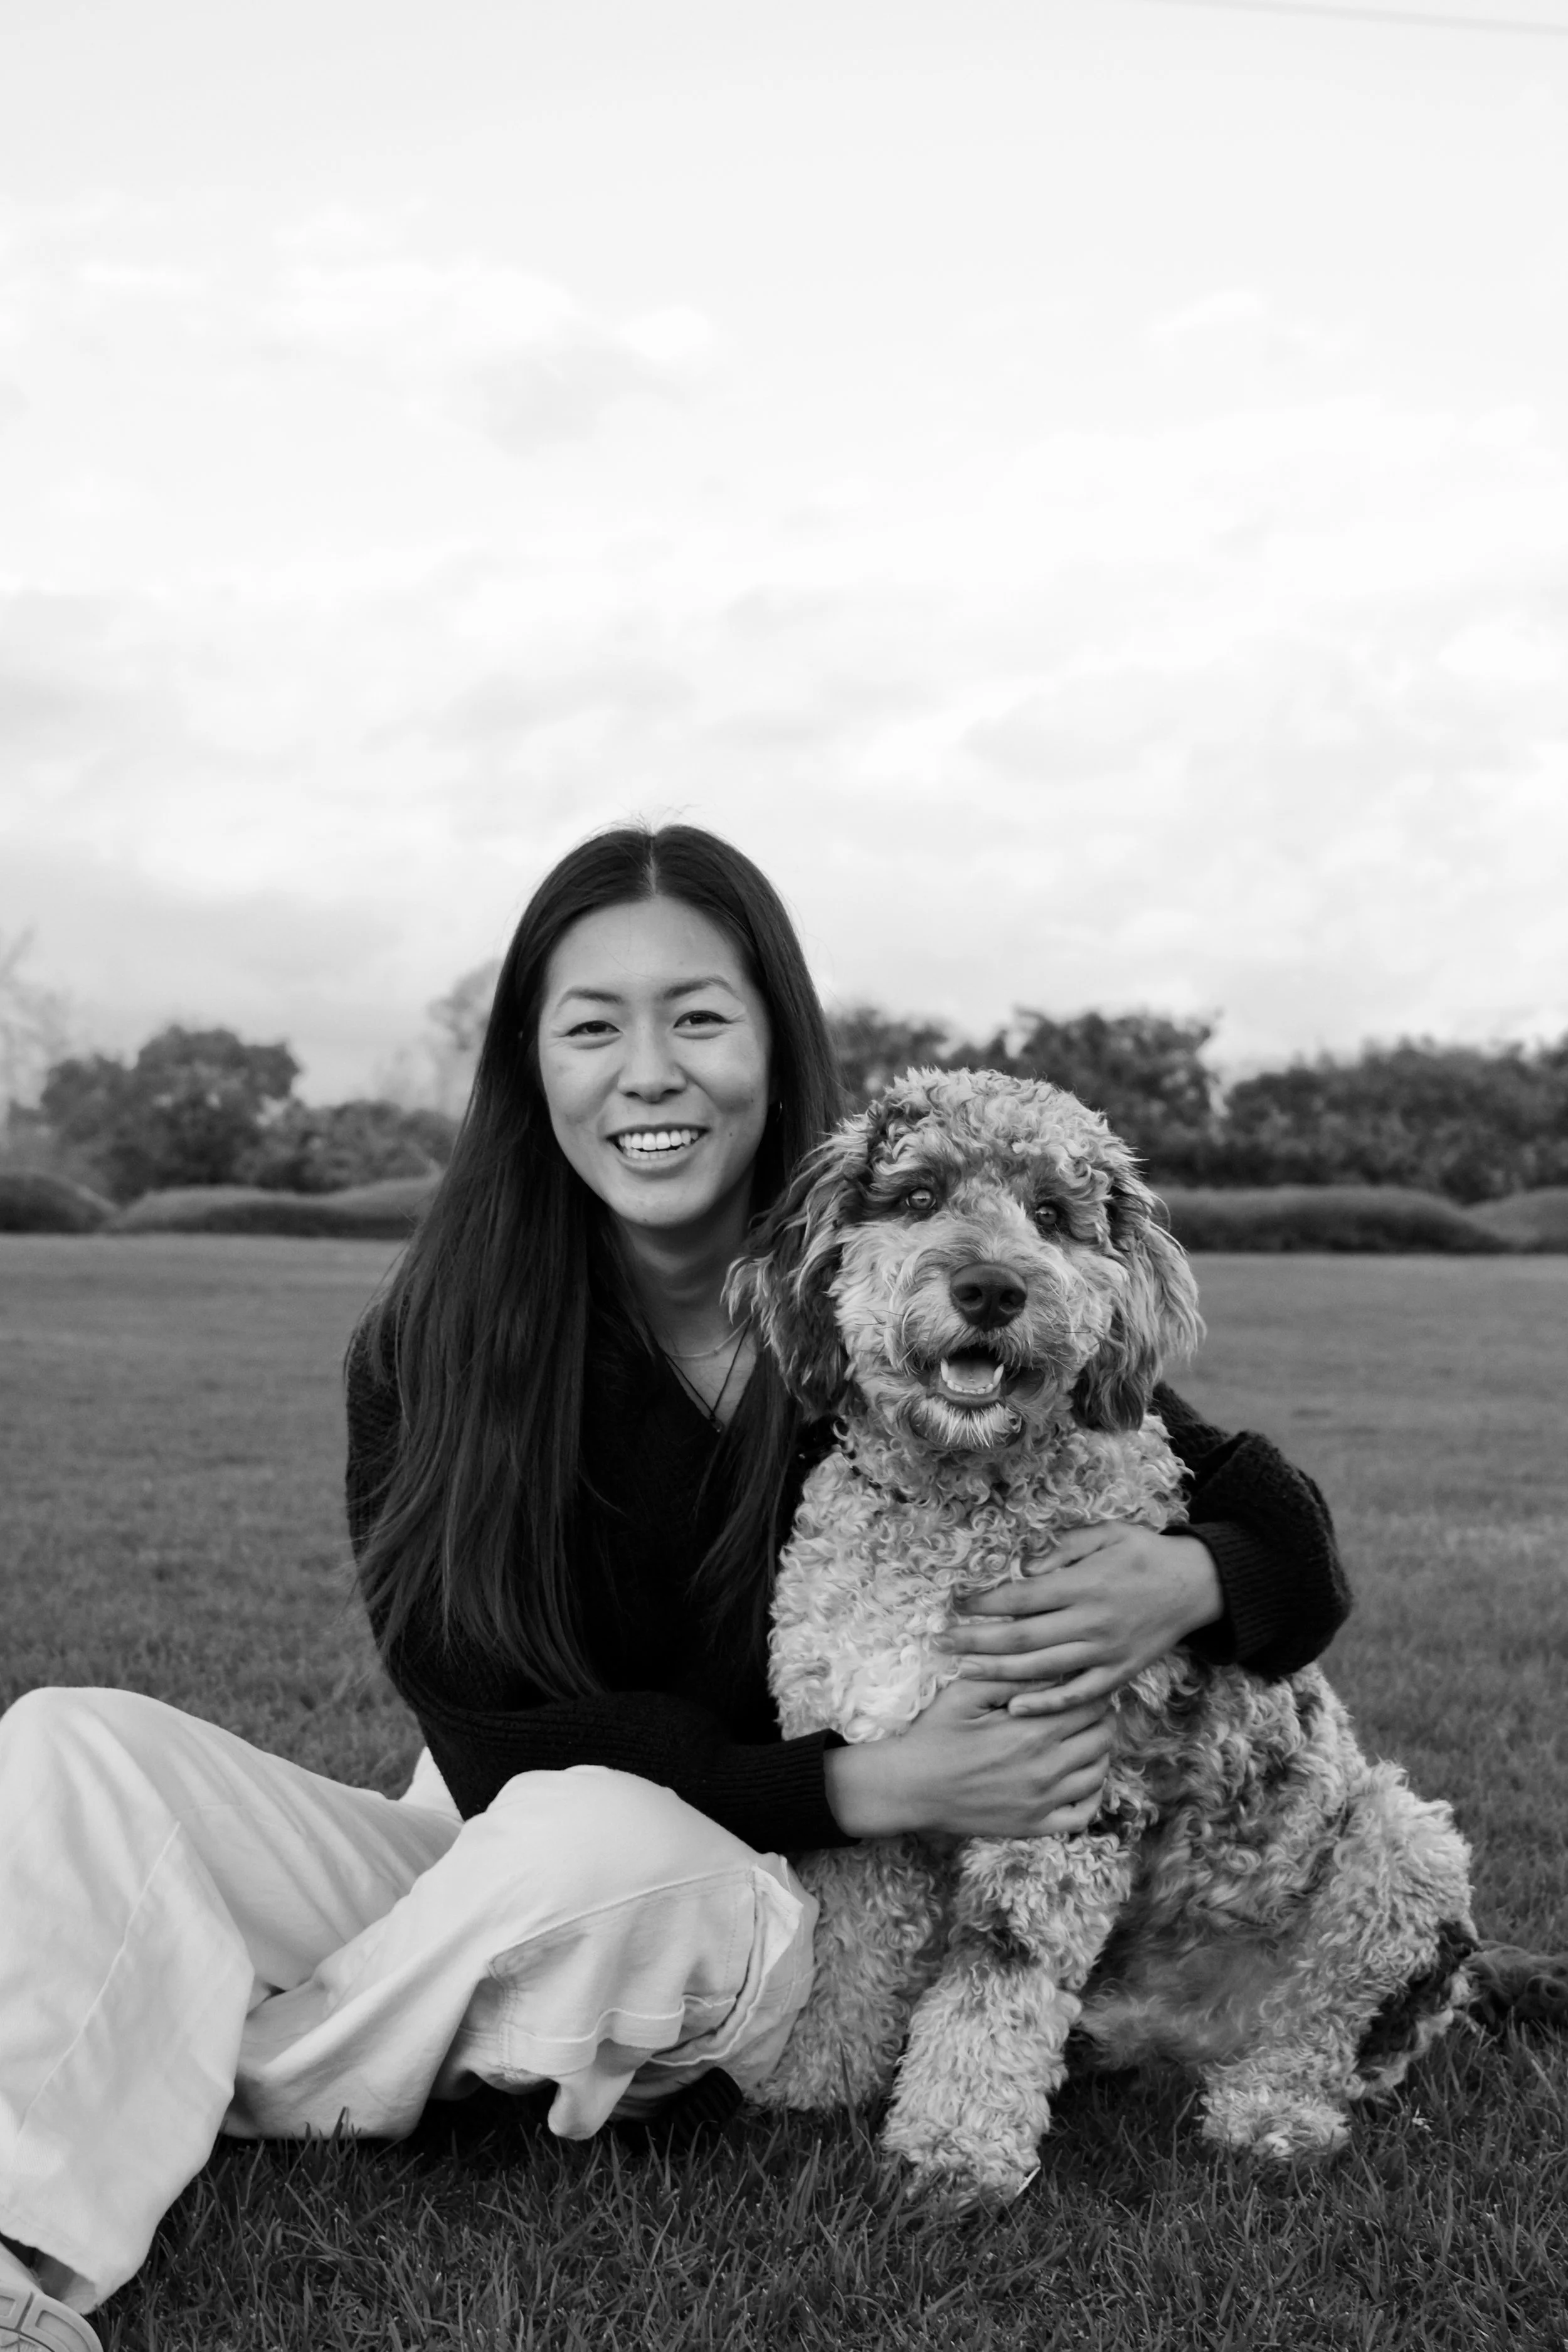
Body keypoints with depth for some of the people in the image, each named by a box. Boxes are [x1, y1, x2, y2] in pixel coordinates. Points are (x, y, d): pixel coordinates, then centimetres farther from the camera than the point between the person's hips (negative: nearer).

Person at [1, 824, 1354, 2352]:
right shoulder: (429, 1345, -8)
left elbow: (1284, 1531, -2)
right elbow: (501, 1749, -13)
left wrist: (1185, 1583, -27)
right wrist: (872, 1787, -25)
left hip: (776, 1928, -1)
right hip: (480, 1866, 2)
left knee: (595, 1841, -35)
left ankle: (236, 2097, -10)